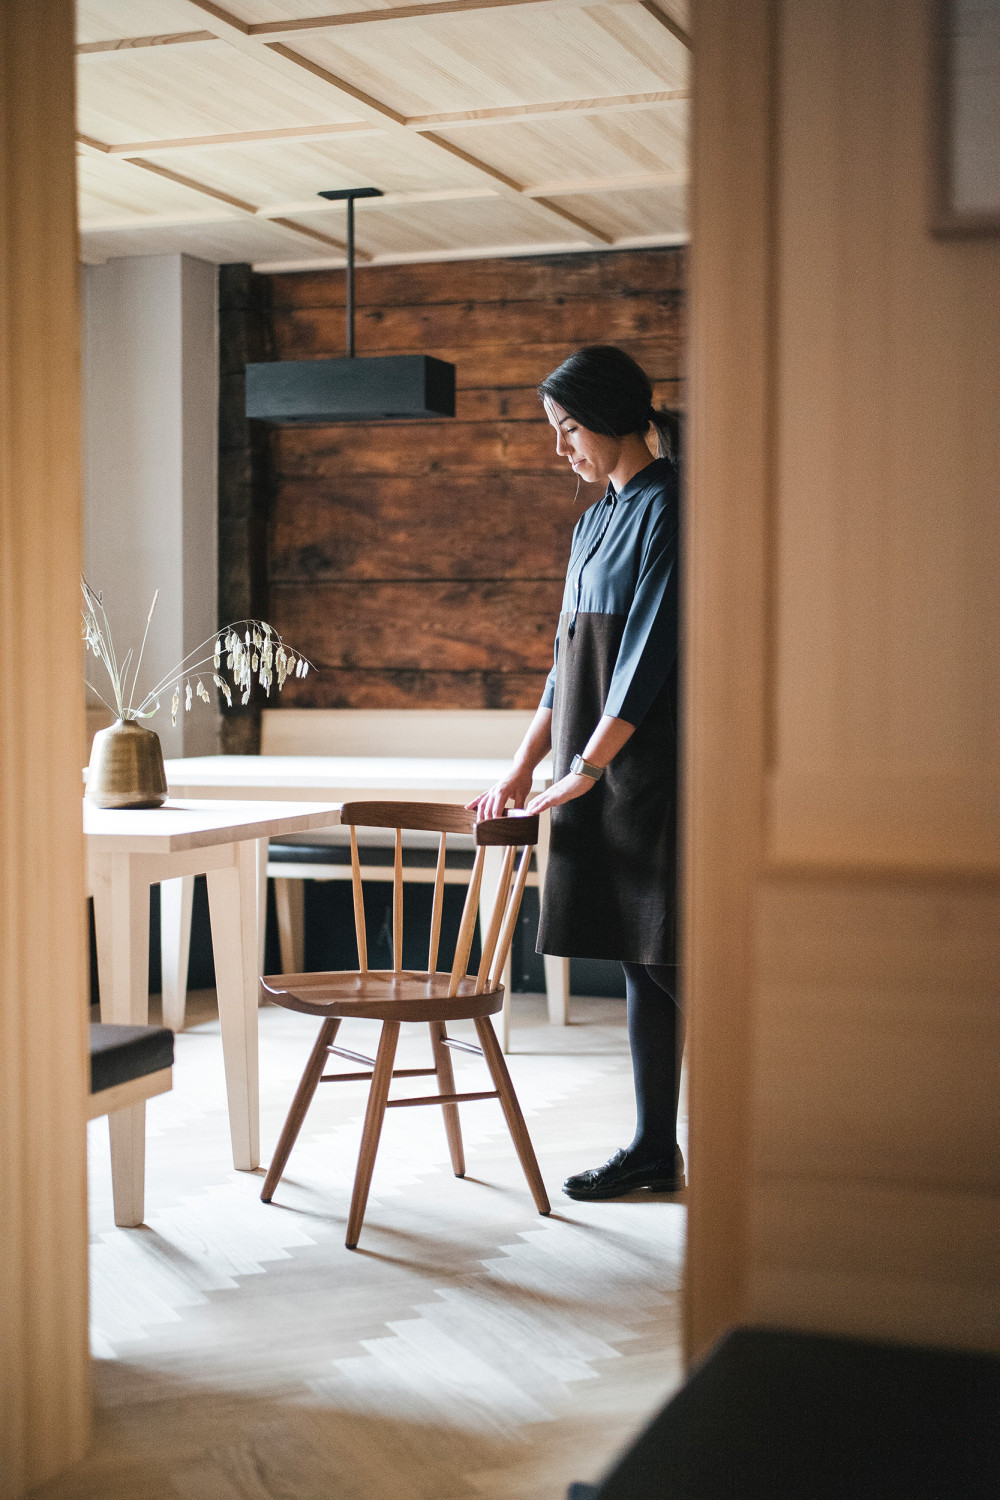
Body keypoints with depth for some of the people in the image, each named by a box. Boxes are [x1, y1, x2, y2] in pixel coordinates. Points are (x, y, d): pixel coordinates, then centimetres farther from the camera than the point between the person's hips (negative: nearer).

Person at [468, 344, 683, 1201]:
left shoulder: (668, 506, -9)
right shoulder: (598, 520, 18)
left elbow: (650, 648, -16)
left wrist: (586, 767, -16)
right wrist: (522, 770, 15)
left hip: (653, 766, -8)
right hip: (601, 774, 9)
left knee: (677, 963, -7)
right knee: (639, 963, 11)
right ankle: (655, 1150, 17)